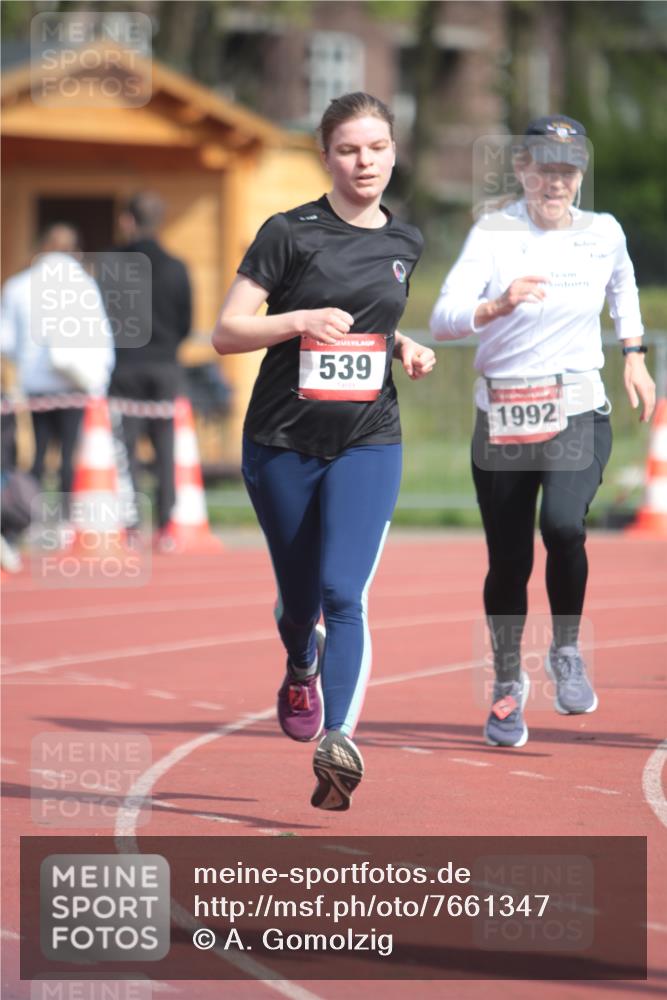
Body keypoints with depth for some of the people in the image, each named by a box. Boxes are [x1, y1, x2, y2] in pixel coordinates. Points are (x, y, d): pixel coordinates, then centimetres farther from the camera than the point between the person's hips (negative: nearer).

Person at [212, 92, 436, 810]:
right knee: (299, 595, 14)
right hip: (281, 444, -1)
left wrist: (405, 348, 6)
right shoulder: (289, 233, -7)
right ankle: (302, 669, 49)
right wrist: (303, 320, -22)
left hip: (368, 442, 1)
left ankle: (338, 742, -27)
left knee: (343, 592, -17)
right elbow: (225, 332, -7)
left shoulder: (404, 243, 7)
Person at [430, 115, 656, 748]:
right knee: (508, 560, 5)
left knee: (562, 525, -25)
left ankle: (567, 653, 0)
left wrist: (633, 353, 19)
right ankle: (508, 685, 28)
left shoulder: (604, 234, 2)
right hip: (502, 420, 0)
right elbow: (442, 320, -19)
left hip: (579, 415, 0)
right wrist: (498, 306, -36)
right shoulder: (494, 233, -7)